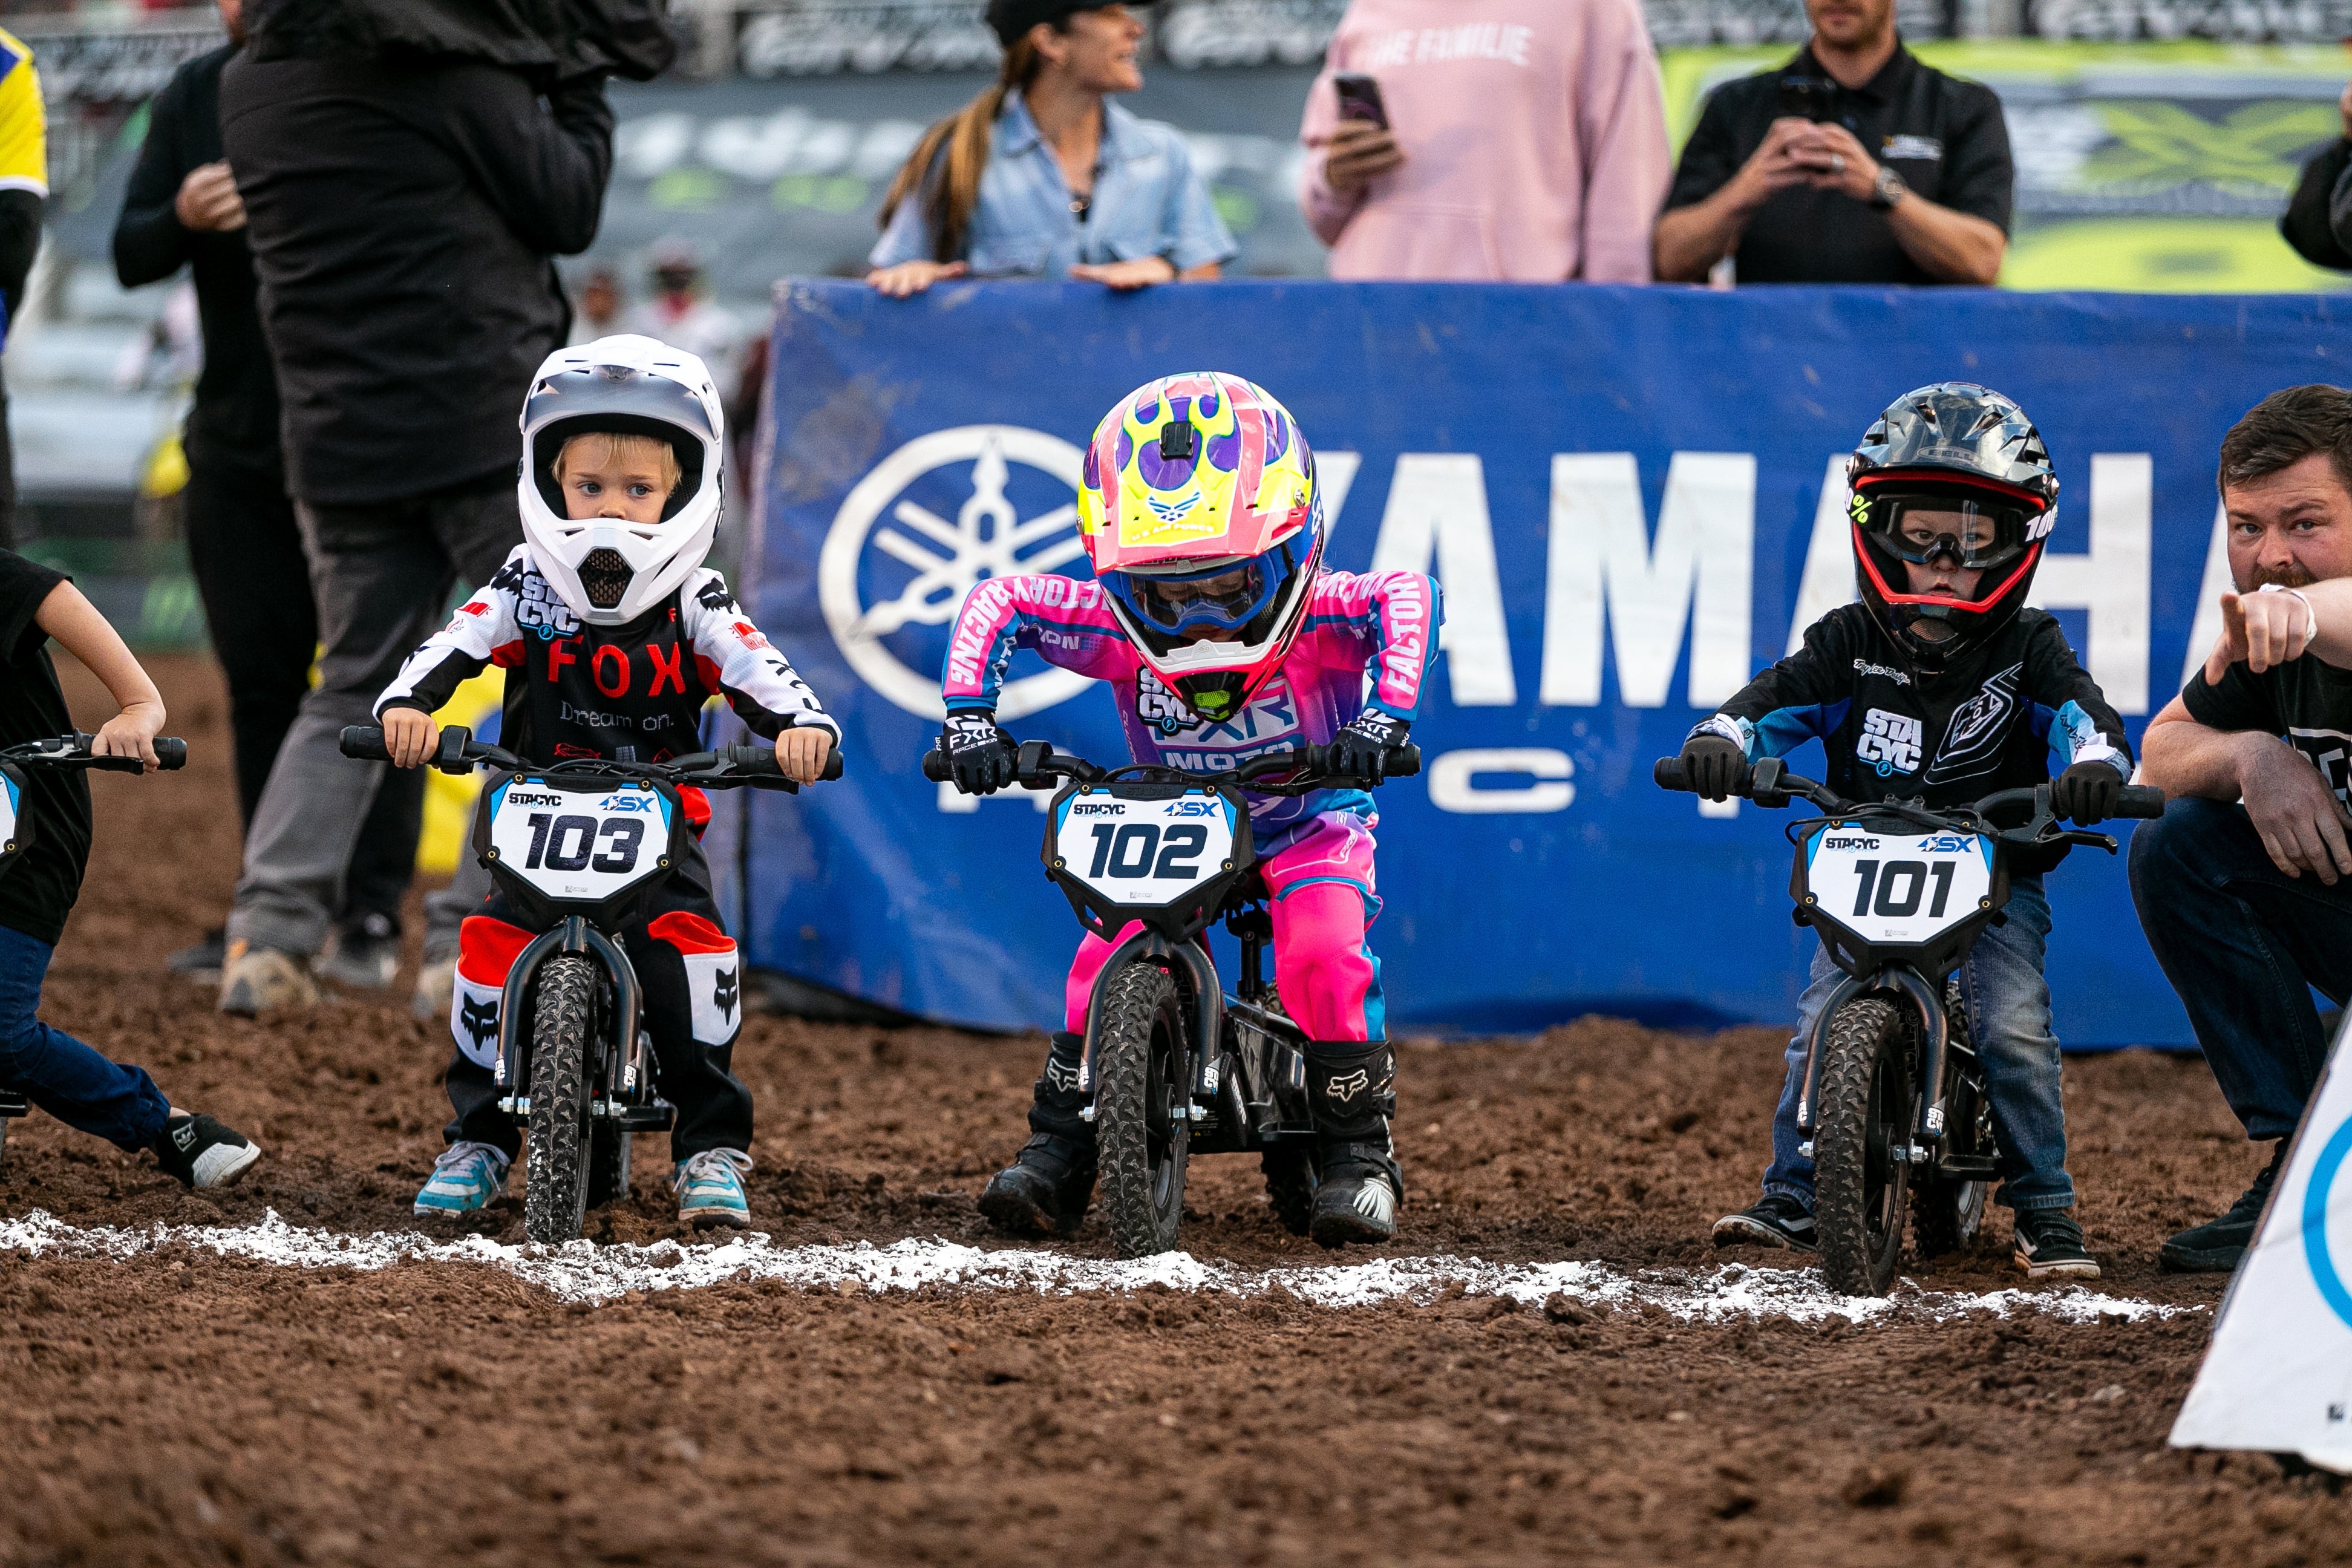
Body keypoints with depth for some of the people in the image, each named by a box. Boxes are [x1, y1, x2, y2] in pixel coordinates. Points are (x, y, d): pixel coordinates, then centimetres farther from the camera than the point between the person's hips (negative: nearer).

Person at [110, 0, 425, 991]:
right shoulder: (193, 99, 5)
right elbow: (130, 258, 3)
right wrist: (183, 218, -19)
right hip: (238, 449, 5)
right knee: (260, 680, 8)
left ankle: (372, 917, -2)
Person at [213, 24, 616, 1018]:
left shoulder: (246, 86, 7)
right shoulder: (448, 68, -13)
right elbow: (566, 211, -6)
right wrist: (580, 94, 9)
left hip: (336, 442, 6)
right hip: (489, 424, -6)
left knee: (353, 689, 16)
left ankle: (268, 933, 1)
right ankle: (473, 942, -5)